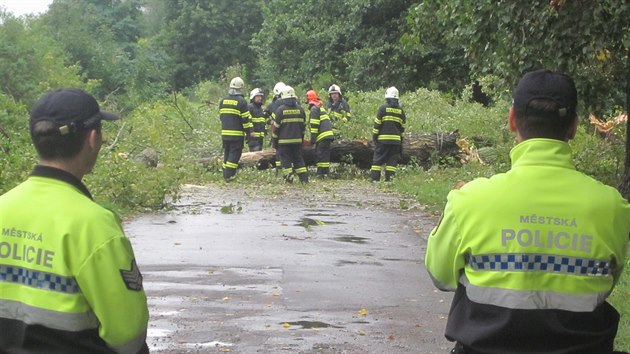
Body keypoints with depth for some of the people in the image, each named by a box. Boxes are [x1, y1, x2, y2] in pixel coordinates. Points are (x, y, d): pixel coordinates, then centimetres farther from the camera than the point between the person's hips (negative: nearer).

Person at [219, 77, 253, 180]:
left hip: (225, 132, 6)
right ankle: (229, 175, -8)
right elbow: (246, 118, -10)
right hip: (237, 133, -6)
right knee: (235, 154, -3)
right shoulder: (241, 101, -10)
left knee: (227, 153, 13)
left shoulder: (223, 101, 9)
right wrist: (249, 131, -3)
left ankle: (225, 174, 14)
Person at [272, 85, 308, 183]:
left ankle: (288, 179, -4)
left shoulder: (280, 109, -8)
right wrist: (301, 137, 23)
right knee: (298, 159, 11)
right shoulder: (300, 109, 5)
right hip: (297, 140, 4)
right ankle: (304, 178, 5)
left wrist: (275, 138, 6)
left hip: (284, 140, -4)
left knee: (285, 159, 2)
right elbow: (303, 125, 12)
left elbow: (276, 126, -5)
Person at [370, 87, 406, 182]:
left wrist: (374, 136, 1)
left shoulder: (383, 107, -4)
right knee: (392, 160, 5)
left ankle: (375, 178, -4)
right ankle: (389, 179, 0)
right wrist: (401, 138, 21)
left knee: (378, 159, 1)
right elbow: (403, 126, 12)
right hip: (396, 139, 3)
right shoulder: (400, 109, 8)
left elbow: (377, 123, -5)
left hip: (383, 138, -3)